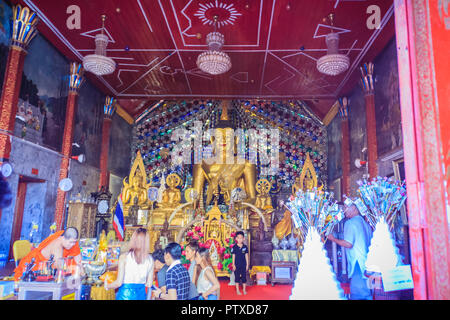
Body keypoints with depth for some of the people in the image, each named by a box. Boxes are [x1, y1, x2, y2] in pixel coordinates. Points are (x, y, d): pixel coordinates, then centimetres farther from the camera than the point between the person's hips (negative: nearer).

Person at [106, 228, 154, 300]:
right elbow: (149, 284, 3)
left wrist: (107, 286, 10)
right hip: (141, 294, 3)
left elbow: (119, 282, -9)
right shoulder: (150, 259, -3)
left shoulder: (124, 257, -10)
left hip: (126, 294, -3)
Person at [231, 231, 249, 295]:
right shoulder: (234, 247, -5)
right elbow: (233, 256, -1)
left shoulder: (245, 247, -1)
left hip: (243, 265, 1)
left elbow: (246, 256, 4)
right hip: (237, 265, -1)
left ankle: (244, 290, 21)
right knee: (237, 277, 7)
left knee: (244, 277, 7)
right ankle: (237, 290, 18)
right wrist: (233, 265, -4)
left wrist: (247, 265, 2)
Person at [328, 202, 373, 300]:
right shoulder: (365, 223, 15)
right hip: (367, 262, 9)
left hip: (357, 263, -9)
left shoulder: (350, 223, -10)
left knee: (357, 294, -7)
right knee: (367, 293, 13)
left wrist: (333, 239, -7)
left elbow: (348, 244, -19)